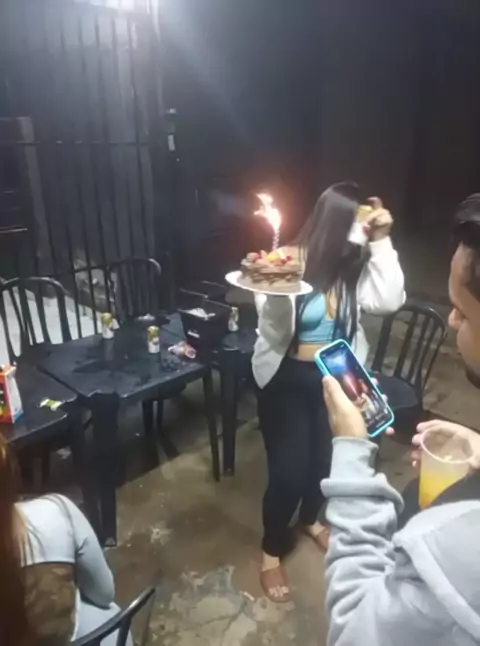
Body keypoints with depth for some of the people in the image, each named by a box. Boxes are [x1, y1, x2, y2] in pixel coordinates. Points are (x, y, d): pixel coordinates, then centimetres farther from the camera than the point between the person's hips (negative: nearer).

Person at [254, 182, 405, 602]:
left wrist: (381, 241, -17)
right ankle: (272, 551, 28)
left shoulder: (355, 267, -2)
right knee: (288, 469, 0)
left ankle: (310, 519, 52)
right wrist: (277, 291, -42)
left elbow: (389, 301, -15)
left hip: (334, 377, 5)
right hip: (287, 379, -5)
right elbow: (273, 331, -22)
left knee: (324, 457, 20)